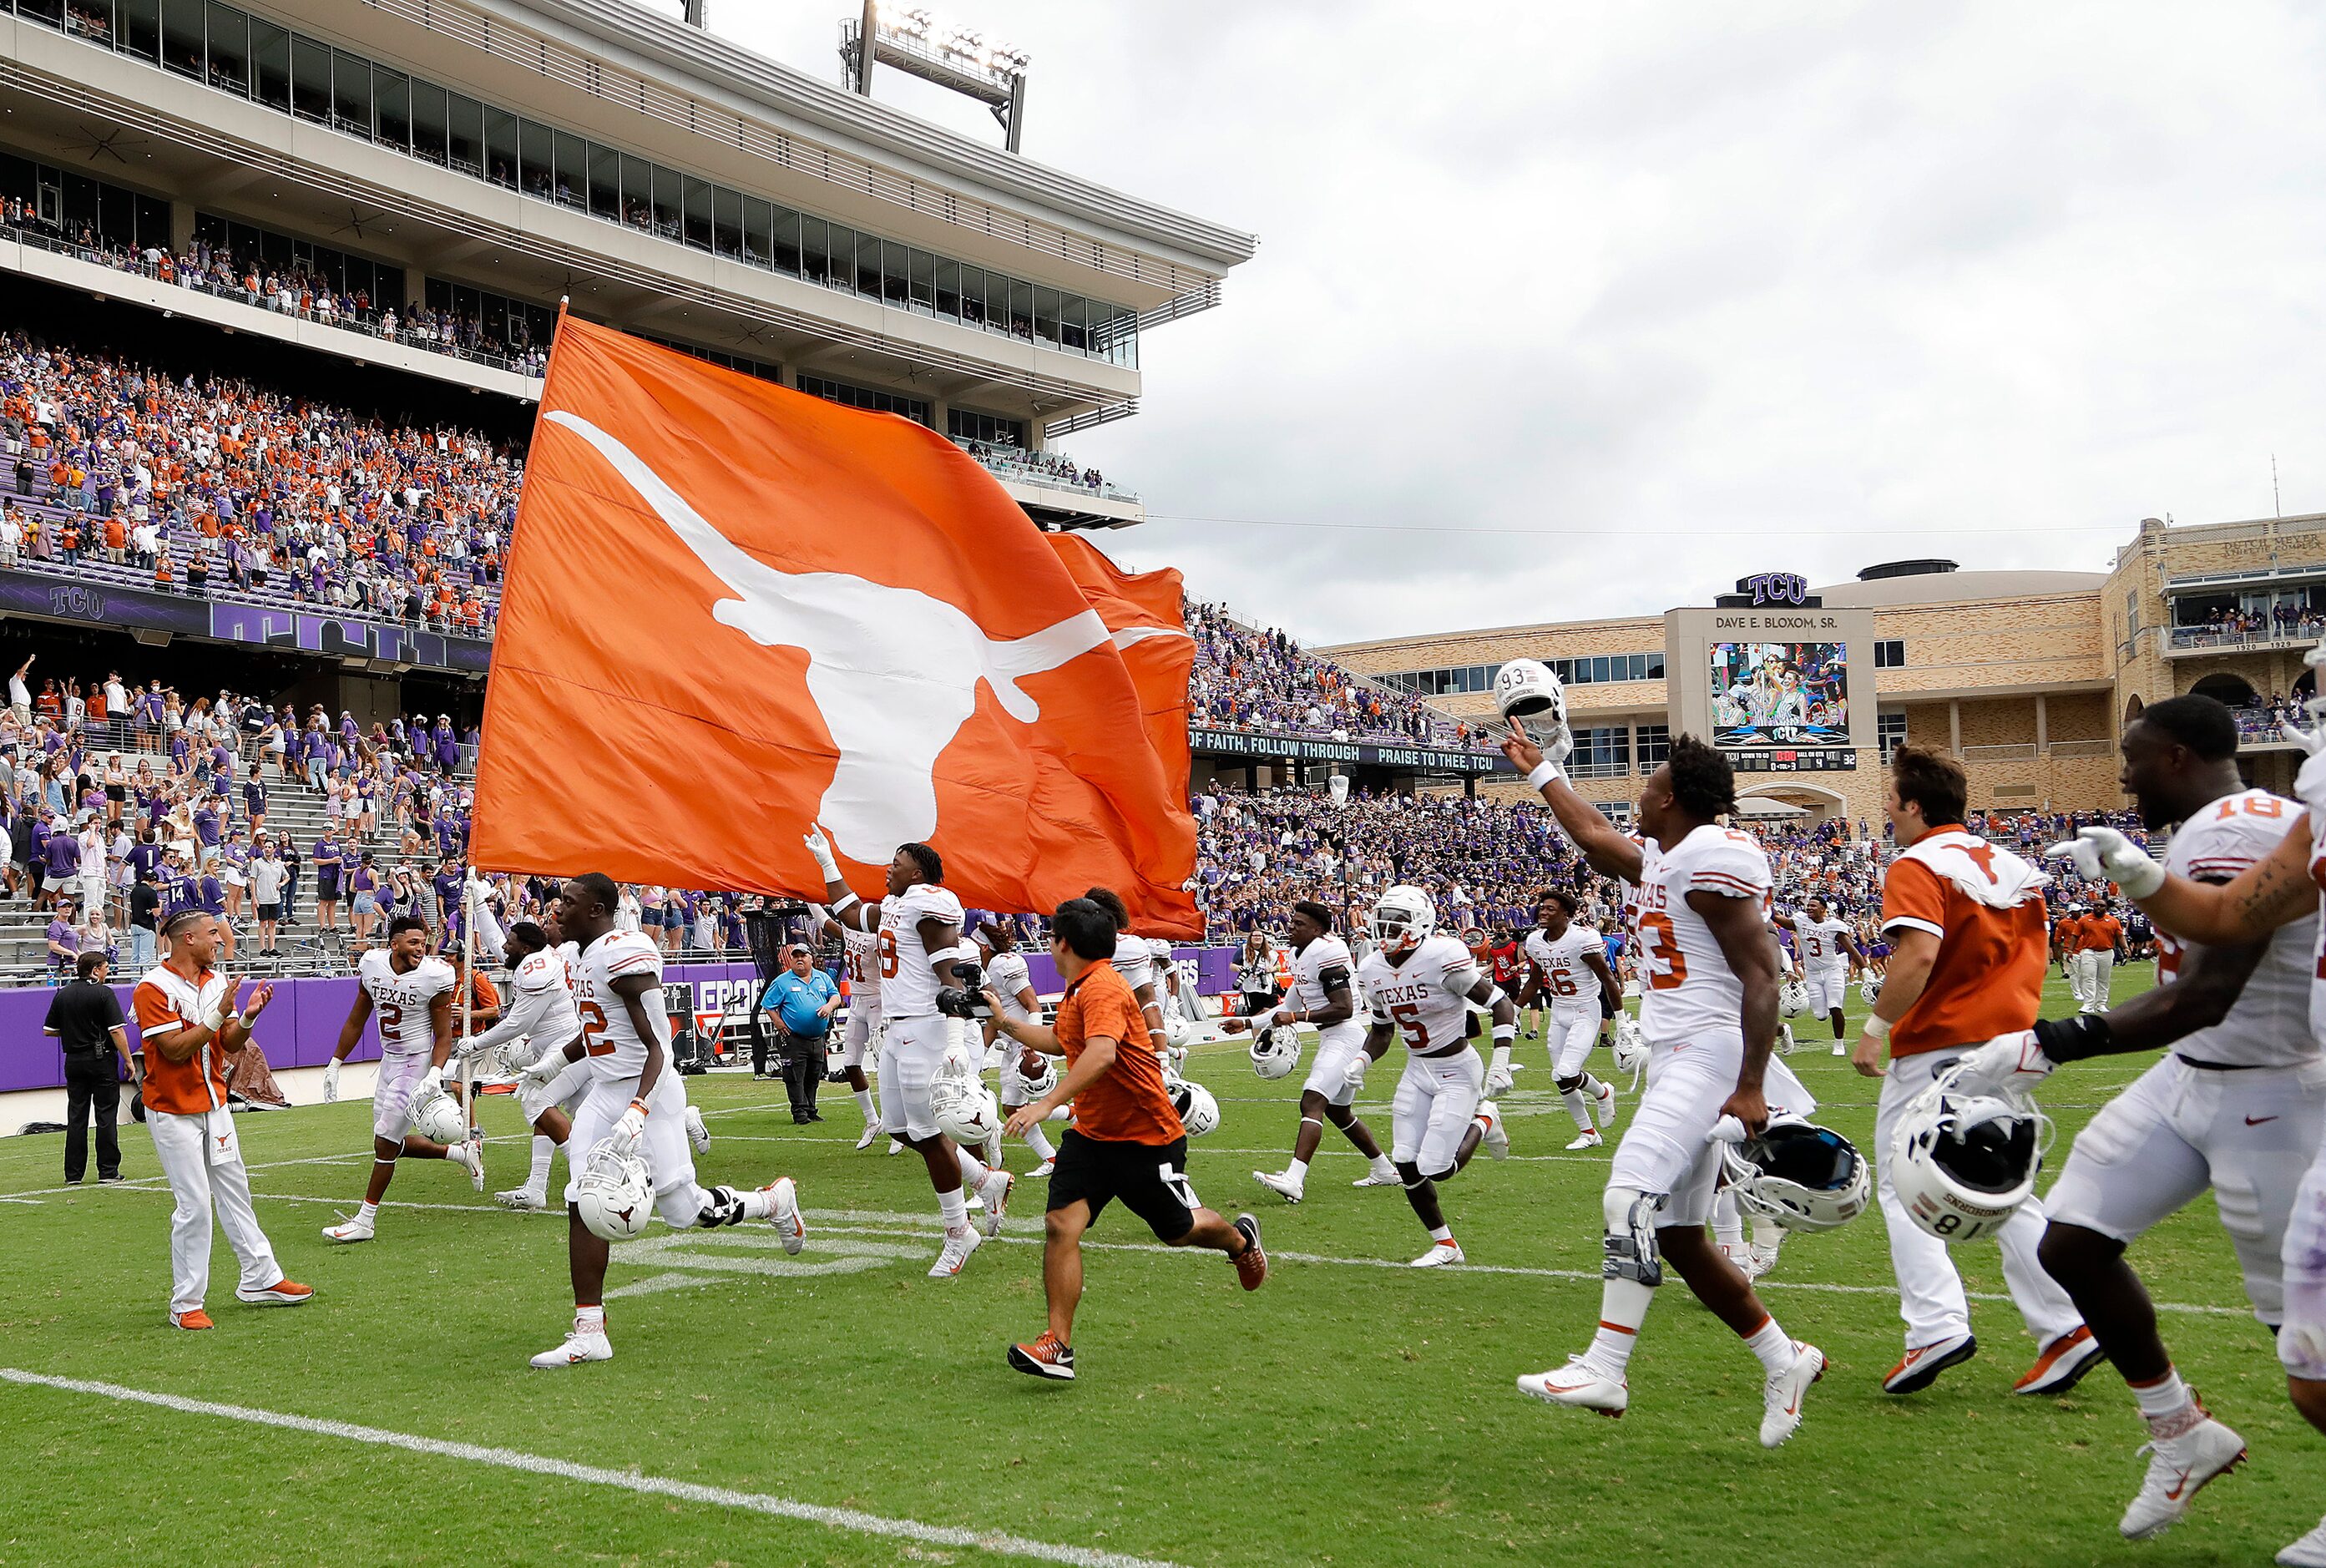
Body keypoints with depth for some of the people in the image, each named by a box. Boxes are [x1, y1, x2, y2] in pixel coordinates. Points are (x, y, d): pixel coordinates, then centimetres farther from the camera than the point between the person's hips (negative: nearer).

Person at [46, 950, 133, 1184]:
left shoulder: (62, 995, 6)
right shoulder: (104, 993, -10)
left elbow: (48, 1030, 9)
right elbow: (117, 1031, -14)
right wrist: (128, 1060, -9)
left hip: (74, 1061, 5)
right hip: (102, 1060, -5)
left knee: (76, 1117, 8)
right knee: (106, 1116, 1)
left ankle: (73, 1173, 9)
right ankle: (108, 1171, 2)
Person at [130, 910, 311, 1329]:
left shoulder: (217, 983, 8)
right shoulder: (153, 988, -14)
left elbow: (231, 1045, 5)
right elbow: (175, 1049, -21)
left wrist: (248, 1015, -13)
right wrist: (218, 1014, -24)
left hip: (214, 1105, 7)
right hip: (173, 1110, -7)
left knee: (235, 1191, 14)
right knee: (194, 1206, -7)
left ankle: (260, 1279, 24)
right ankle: (186, 1305, 3)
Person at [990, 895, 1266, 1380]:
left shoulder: (1102, 987, -22)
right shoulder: (1077, 991, 9)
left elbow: (1102, 1053, -39)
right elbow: (1058, 1042, 30)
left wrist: (1047, 1103, -45)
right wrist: (1004, 1020, 30)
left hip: (1147, 1139, -8)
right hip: (1091, 1134, 8)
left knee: (1179, 1230, 12)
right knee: (1060, 1225, -11)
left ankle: (1241, 1238, 45)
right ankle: (1058, 1346, -9)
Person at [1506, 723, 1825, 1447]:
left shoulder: (1711, 859, -14)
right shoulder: (1660, 859, 15)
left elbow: (1761, 979, -17)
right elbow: (1596, 837, 36)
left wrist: (1751, 1088, -22)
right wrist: (1542, 771, 45)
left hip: (1708, 1055, -10)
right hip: (1676, 1060, 10)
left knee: (1629, 1198, -20)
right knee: (1678, 1238, 10)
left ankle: (1604, 1369, -19)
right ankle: (1783, 1360, 21)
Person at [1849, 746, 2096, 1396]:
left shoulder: (1916, 867, -11)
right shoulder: (2012, 865, 12)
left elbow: (1918, 955, -25)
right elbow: (2032, 956, 15)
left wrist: (1876, 1027, -20)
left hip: (1936, 1048, -7)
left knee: (1902, 1184, 2)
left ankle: (1937, 1325, -8)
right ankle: (2066, 1326, 8)